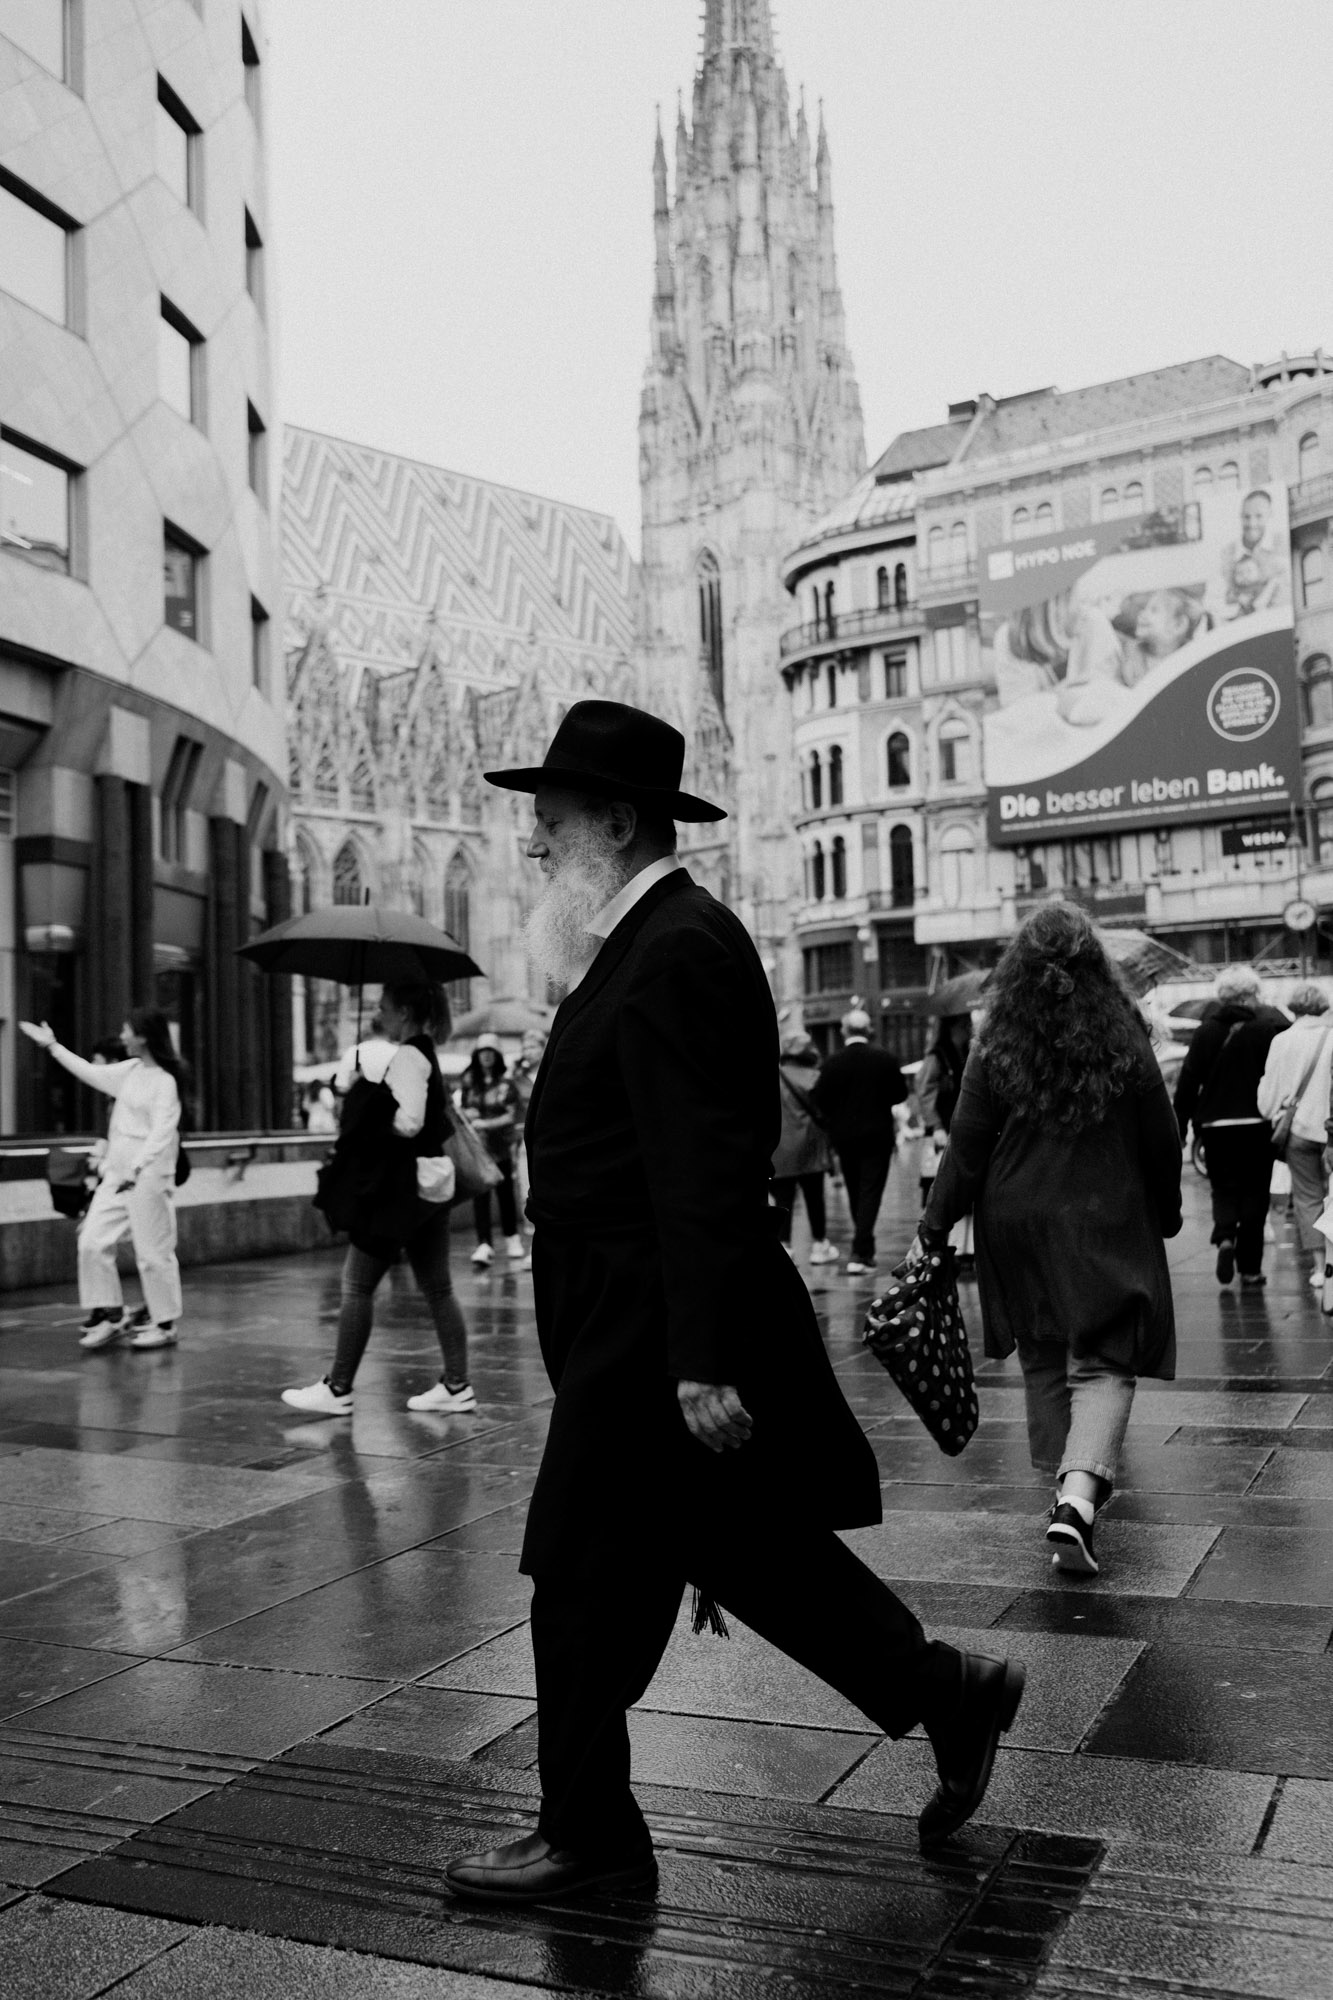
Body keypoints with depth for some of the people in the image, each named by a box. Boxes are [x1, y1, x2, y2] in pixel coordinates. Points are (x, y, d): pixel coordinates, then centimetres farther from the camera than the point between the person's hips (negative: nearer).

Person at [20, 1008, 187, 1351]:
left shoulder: (165, 1081, -14)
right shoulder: (129, 1071, 10)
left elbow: (161, 1132, -22)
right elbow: (90, 1072, 25)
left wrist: (136, 1168, -33)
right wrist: (52, 1045, 29)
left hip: (149, 1174, -8)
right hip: (117, 1172, 8)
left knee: (153, 1251, -1)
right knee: (93, 1240, 4)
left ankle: (164, 1324, 13)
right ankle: (108, 1315, 14)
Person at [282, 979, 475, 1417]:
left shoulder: (406, 1057, -15)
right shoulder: (423, 1054, 14)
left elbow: (409, 1122, -27)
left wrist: (372, 1127, -9)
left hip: (396, 1191, -10)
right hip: (425, 1185, 10)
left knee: (357, 1285, 0)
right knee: (437, 1288, 9)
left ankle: (338, 1389, 7)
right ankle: (456, 1386, 11)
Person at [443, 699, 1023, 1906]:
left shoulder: (674, 950, -18)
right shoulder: (662, 940, 13)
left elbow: (703, 1170, -25)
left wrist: (701, 1362, -26)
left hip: (649, 1335, -10)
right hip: (639, 1322, 10)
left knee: (588, 1580, 4)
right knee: (747, 1545, 18)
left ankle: (589, 1838, 22)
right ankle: (948, 1698, 30)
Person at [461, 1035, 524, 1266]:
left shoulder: (506, 1083, -1)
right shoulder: (469, 1081, 8)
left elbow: (512, 1116, -4)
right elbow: (463, 1108, 17)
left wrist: (486, 1123, -15)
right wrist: (467, 1113, -5)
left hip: (501, 1146, -1)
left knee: (505, 1193, 8)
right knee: (479, 1195, -8)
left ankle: (512, 1239, 23)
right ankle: (483, 1244, -11)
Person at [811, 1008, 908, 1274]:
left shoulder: (832, 1063, -8)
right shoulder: (886, 1060, -8)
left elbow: (820, 1101, -8)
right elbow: (900, 1093, 0)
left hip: (844, 1137, 1)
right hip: (878, 1135, -1)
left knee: (855, 1194, 15)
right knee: (870, 1193, -1)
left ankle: (865, 1250, 26)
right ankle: (860, 1253, -11)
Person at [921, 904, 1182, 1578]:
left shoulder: (996, 1046, -6)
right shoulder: (1124, 1041, -5)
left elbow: (966, 1145, -6)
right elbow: (1161, 1139, 2)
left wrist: (933, 1228, 2)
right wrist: (1166, 1214, 17)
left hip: (1017, 1223, 1)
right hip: (1105, 1222, -1)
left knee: (1043, 1359, 16)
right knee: (1104, 1361, 1)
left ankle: (1068, 1489, 25)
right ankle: (1079, 1494, -19)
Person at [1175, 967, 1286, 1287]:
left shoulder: (1206, 1030, -1)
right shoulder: (1270, 1026, -6)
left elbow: (1188, 1080, -1)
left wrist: (1181, 1125, 4)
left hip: (1215, 1123, 1)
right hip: (1256, 1124, -1)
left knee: (1223, 1188, 14)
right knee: (1254, 1190, 8)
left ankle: (1224, 1236, -14)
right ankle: (1250, 1267, 8)